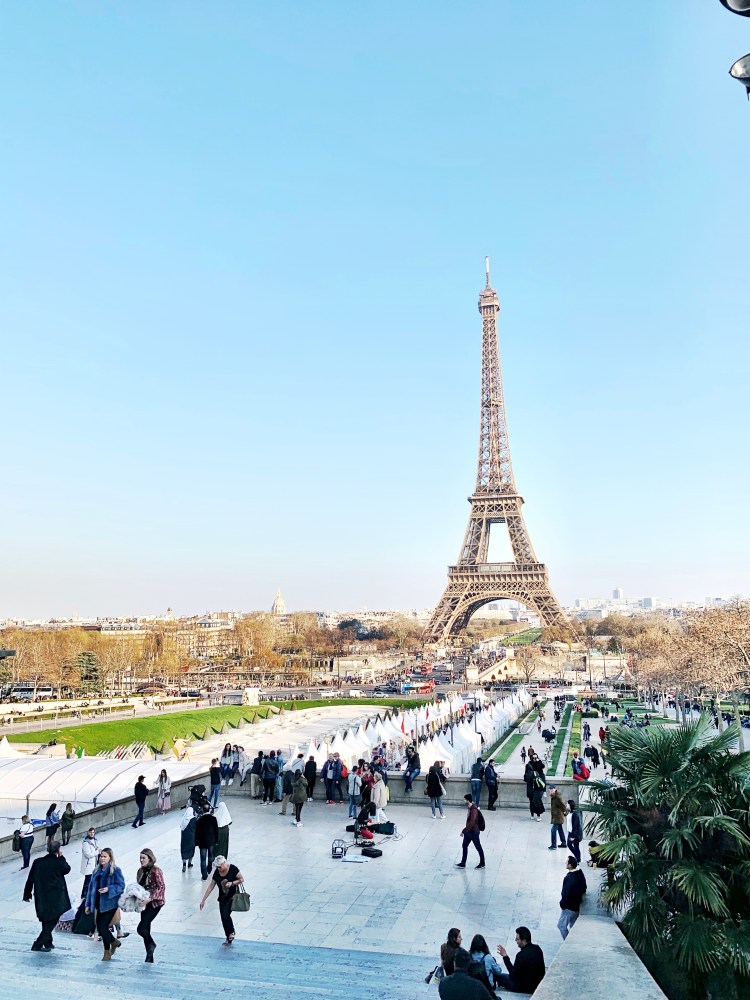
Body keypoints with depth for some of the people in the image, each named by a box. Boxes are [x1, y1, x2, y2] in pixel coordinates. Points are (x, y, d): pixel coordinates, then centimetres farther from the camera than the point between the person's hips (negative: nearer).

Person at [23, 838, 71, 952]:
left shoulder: (38, 862, -5)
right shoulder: (59, 863, -16)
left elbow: (30, 880, 1)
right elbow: (67, 869, 6)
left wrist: (27, 894, 13)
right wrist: (61, 857, 7)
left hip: (41, 898, 5)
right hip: (55, 899, -5)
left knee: (46, 922, 20)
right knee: (51, 922, 8)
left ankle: (48, 943, 31)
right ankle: (38, 945, 3)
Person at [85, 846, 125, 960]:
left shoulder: (115, 871, -9)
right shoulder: (96, 871, 10)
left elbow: (121, 886, -12)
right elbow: (91, 887, 13)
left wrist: (108, 889, -25)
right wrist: (88, 904, 12)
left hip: (110, 903, -7)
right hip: (99, 904, 7)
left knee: (103, 927, -6)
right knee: (99, 928, 10)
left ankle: (107, 952, 15)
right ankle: (114, 942, 36)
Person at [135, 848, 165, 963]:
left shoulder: (156, 871, -13)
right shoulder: (141, 871, 8)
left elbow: (161, 887, -16)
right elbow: (139, 887, 18)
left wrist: (150, 898, -23)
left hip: (154, 903, -7)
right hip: (144, 903, 7)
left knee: (141, 928, -13)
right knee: (145, 930, 8)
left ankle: (151, 944, 14)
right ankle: (150, 957, 21)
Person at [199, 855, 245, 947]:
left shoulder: (233, 869, -15)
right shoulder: (216, 873, -3)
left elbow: (241, 879, -7)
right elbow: (211, 887, 3)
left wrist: (232, 883, -23)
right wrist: (203, 900, 3)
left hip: (232, 897, -5)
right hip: (222, 897, 5)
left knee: (225, 915, -17)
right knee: (223, 918, 4)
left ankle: (231, 932, 8)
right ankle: (228, 937, 21)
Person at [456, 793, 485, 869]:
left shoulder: (473, 810, -29)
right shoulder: (470, 807, 0)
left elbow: (471, 823, -34)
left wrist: (463, 831, -32)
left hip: (474, 832, -9)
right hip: (468, 831, 9)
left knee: (478, 847, 8)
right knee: (464, 846, 13)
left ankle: (482, 863, 25)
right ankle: (463, 863, 22)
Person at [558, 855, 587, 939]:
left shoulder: (570, 878, -28)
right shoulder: (580, 874, -2)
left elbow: (566, 893, -26)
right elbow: (583, 889, 10)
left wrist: (562, 903, -10)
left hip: (570, 907, -9)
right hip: (577, 905, 9)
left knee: (561, 925, 4)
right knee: (573, 926, 21)